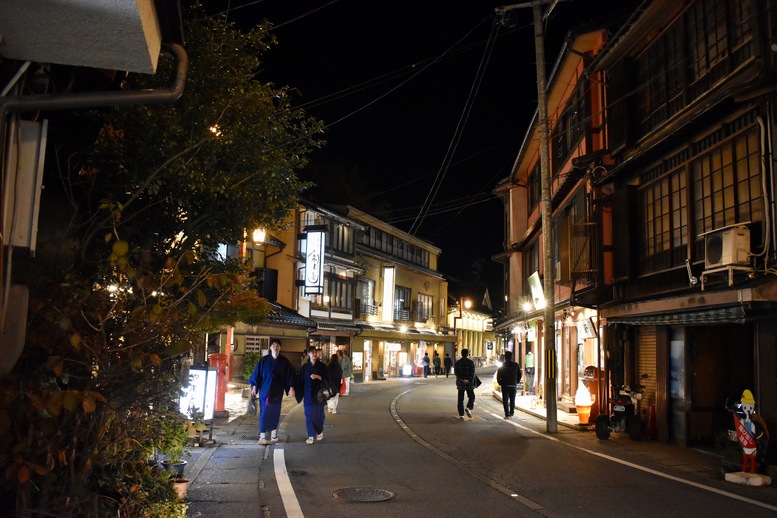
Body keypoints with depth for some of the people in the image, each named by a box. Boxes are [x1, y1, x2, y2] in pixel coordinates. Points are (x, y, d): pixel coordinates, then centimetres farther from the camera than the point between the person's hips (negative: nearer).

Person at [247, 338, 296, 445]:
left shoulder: (284, 361, 1)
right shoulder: (264, 360, 0)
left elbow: (290, 374, 1)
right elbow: (257, 373, 3)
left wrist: (291, 387, -8)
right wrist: (254, 387, -1)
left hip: (277, 391, 1)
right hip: (265, 390, -1)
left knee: (275, 413, 7)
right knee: (265, 413, -5)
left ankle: (274, 435, 16)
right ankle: (262, 436, -5)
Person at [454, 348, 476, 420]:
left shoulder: (457, 362, 4)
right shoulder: (471, 362, -3)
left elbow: (456, 372, -5)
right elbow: (472, 373, -12)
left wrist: (462, 380, -11)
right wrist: (469, 380, -15)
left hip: (460, 383, 2)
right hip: (469, 383, -2)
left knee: (460, 399, 6)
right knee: (471, 397, 12)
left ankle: (461, 415, 3)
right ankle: (468, 408, -14)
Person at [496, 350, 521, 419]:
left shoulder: (502, 365, -5)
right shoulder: (516, 365, 1)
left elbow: (498, 376, -5)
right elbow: (519, 375, 6)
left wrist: (500, 383, 7)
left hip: (505, 385, -2)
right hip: (513, 385, 3)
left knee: (505, 400, 0)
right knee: (512, 400, 15)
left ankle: (507, 414, -8)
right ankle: (511, 413, 20)